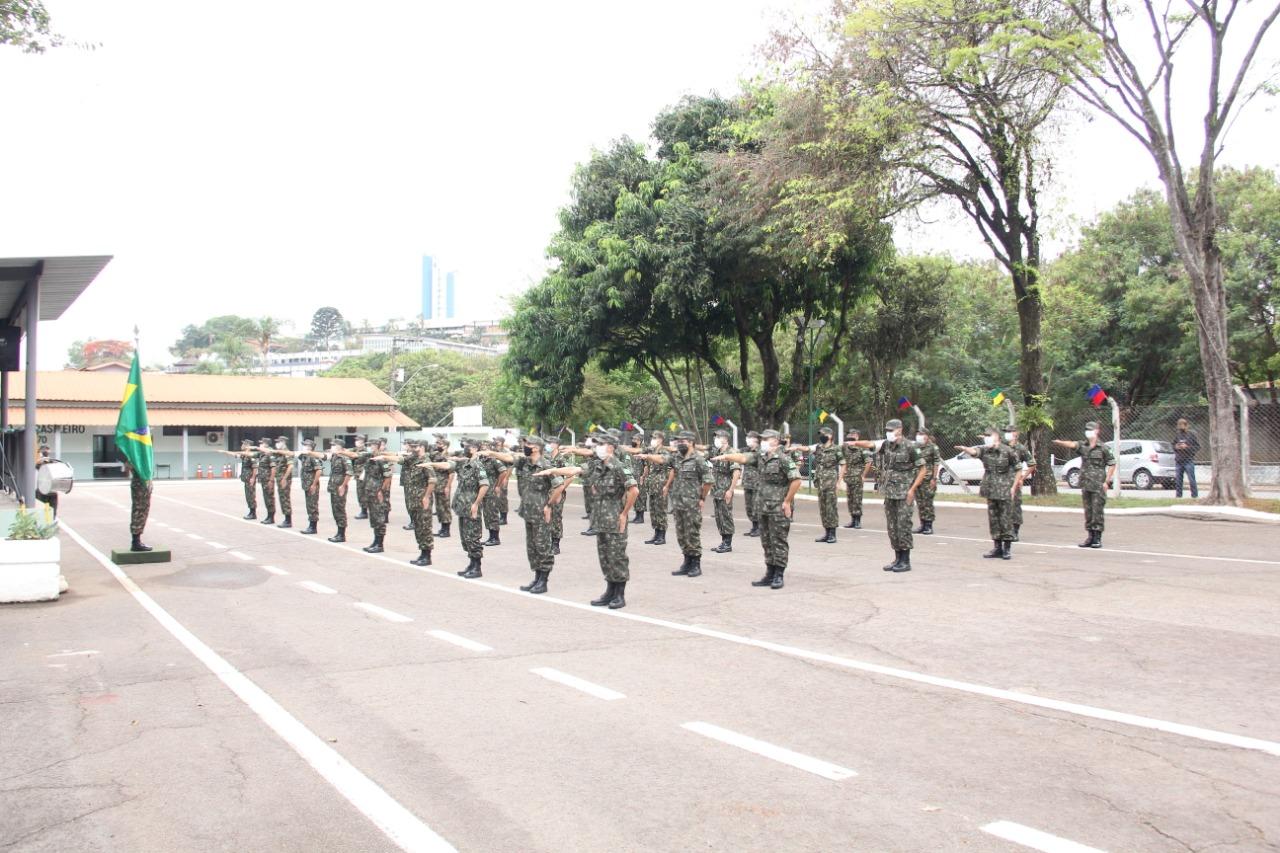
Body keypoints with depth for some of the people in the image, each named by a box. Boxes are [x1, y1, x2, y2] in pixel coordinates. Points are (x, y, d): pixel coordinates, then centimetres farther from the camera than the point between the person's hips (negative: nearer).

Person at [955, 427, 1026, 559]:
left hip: (1005, 491, -5)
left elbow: (1019, 469, -2)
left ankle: (1007, 548, 8)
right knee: (993, 519, 8)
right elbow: (974, 451, -18)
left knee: (1006, 519, -1)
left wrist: (1014, 487, -8)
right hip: (991, 491, 5)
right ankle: (997, 547, 17)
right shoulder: (985, 450, 3)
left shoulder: (1008, 451, -8)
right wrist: (964, 448, -40)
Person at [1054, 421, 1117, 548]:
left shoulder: (1103, 448, -3)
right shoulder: (1083, 446, 8)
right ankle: (1090, 537, 16)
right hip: (1085, 485, 5)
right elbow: (1072, 444, -12)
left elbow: (1112, 464, 0)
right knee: (1088, 512, 9)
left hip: (1098, 485, -5)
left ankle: (1097, 538, 2)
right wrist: (1060, 442, -33)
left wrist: (1107, 481, -6)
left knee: (1097, 511, -4)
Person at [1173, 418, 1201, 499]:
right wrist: (1176, 447, -1)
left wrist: (1187, 447, -14)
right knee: (1178, 480, 8)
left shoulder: (1191, 434, -2)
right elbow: (1173, 445, 21)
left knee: (1191, 479, -7)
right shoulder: (1177, 435, 10)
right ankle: (1178, 496, 14)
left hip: (1188, 461, -4)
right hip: (1178, 461, 4)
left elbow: (1198, 446, -3)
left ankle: (1195, 496, -1)